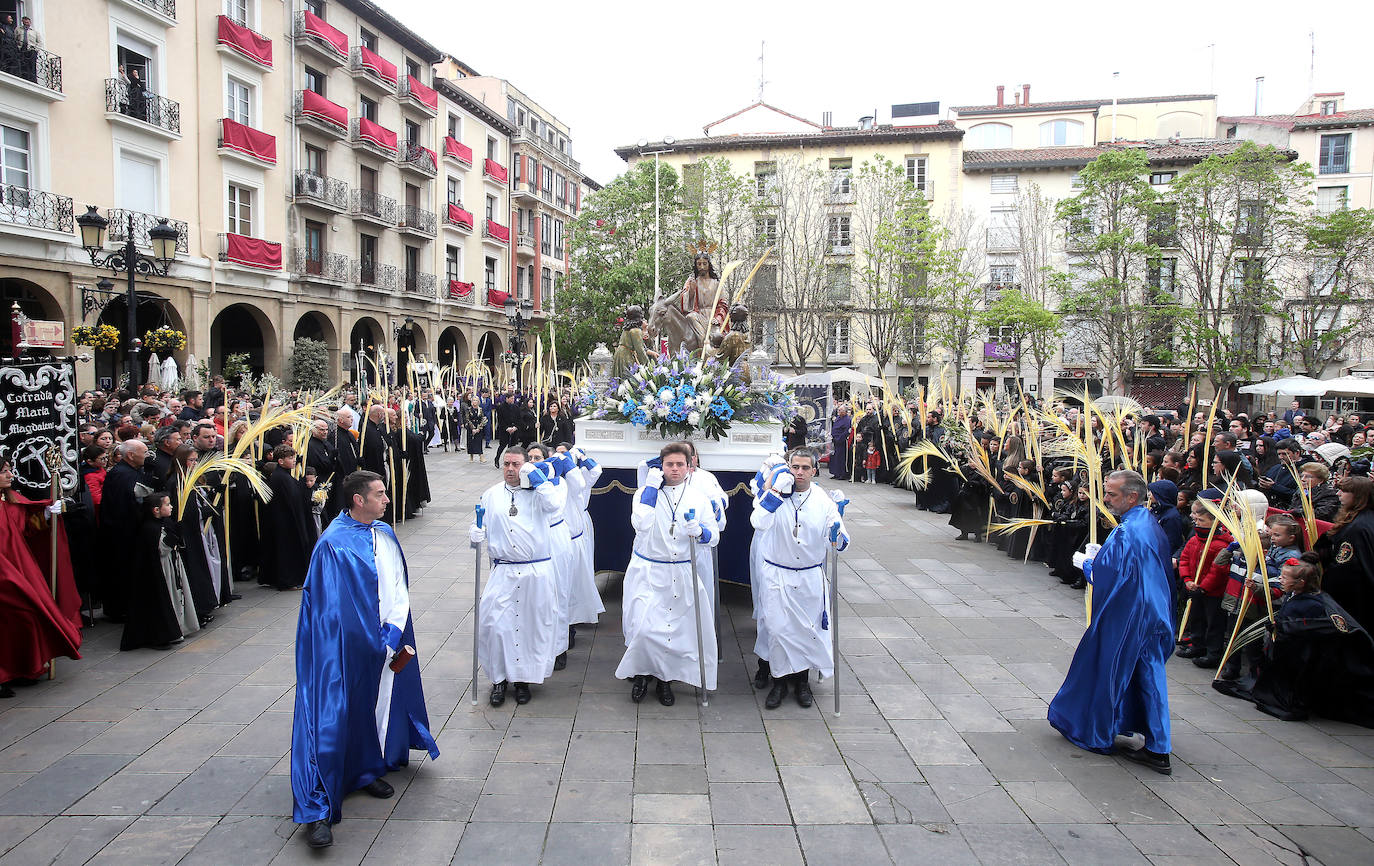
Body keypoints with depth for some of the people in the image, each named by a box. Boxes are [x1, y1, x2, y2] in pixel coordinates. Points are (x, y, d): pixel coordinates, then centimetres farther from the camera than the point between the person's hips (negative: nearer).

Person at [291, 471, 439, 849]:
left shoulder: (385, 534, 7)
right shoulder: (334, 544, -15)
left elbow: (400, 587, 8)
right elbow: (335, 607, -16)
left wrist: (394, 631, -6)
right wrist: (378, 643, -14)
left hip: (387, 644, 7)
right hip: (346, 649, -7)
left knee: (380, 704, 17)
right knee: (334, 716, -5)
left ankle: (368, 769, 38)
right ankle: (318, 810, 1)